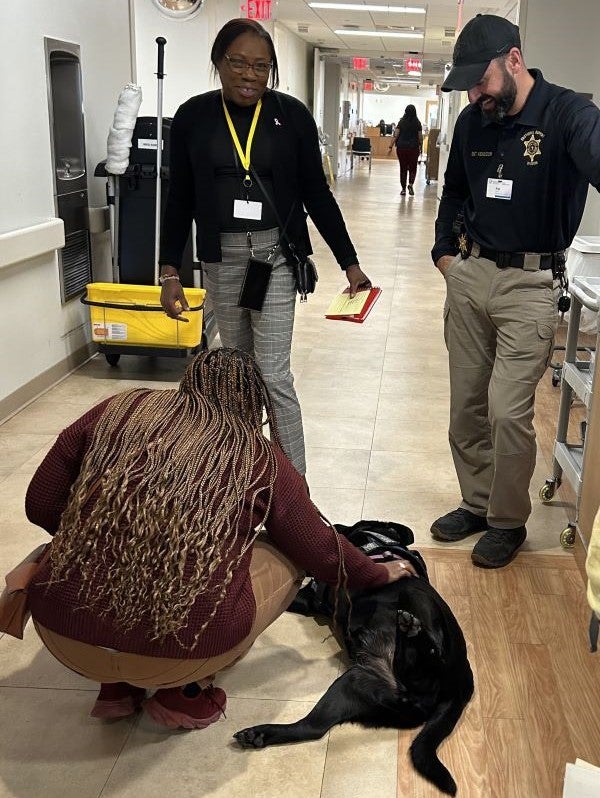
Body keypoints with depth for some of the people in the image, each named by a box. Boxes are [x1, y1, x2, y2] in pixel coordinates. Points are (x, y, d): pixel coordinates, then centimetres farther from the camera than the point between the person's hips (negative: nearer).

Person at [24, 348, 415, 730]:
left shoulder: (119, 411, 6)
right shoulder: (261, 458, 3)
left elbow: (41, 505, 9)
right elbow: (321, 552, 13)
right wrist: (379, 574, 32)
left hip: (63, 633, 4)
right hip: (182, 653, -3)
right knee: (288, 559, 19)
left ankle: (118, 686, 21)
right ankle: (188, 693, 13)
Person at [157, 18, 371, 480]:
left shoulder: (291, 115, -3)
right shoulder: (193, 117, 0)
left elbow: (316, 194, 1)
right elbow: (180, 201, 4)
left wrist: (350, 263, 1)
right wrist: (170, 272, -1)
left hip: (275, 254, -2)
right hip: (221, 257, 2)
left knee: (273, 376, -7)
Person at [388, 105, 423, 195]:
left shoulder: (401, 122, -1)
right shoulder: (417, 123, -2)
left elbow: (395, 135, -5)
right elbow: (420, 137, 0)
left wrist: (391, 147, -1)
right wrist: (421, 148, 12)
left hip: (401, 148, 1)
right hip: (413, 148, -1)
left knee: (403, 168, 9)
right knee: (413, 168, 9)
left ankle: (403, 189, 10)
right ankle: (411, 184, -14)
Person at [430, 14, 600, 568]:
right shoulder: (472, 122, 6)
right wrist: (444, 250, 13)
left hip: (530, 283, -5)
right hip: (469, 275, 6)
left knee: (508, 411, -7)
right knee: (466, 405, 11)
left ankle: (509, 521, 15)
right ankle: (476, 504, 29)